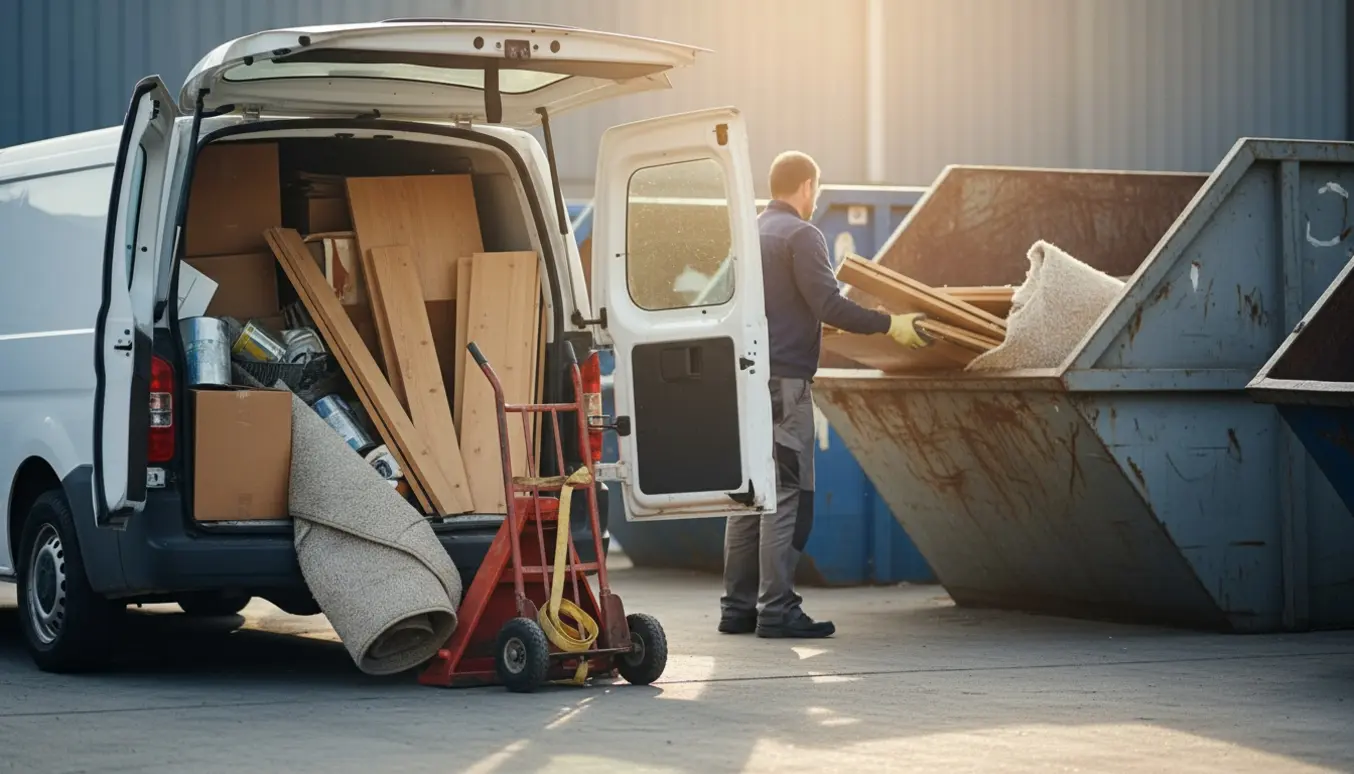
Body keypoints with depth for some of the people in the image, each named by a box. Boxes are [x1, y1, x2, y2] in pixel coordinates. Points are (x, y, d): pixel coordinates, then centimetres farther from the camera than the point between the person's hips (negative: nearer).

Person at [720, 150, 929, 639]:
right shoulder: (800, 235, -9)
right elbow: (828, 305, -17)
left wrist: (819, 319, 40)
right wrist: (890, 325, -12)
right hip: (784, 380, -9)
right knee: (786, 494, -7)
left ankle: (737, 607, 12)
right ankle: (777, 610, -9)